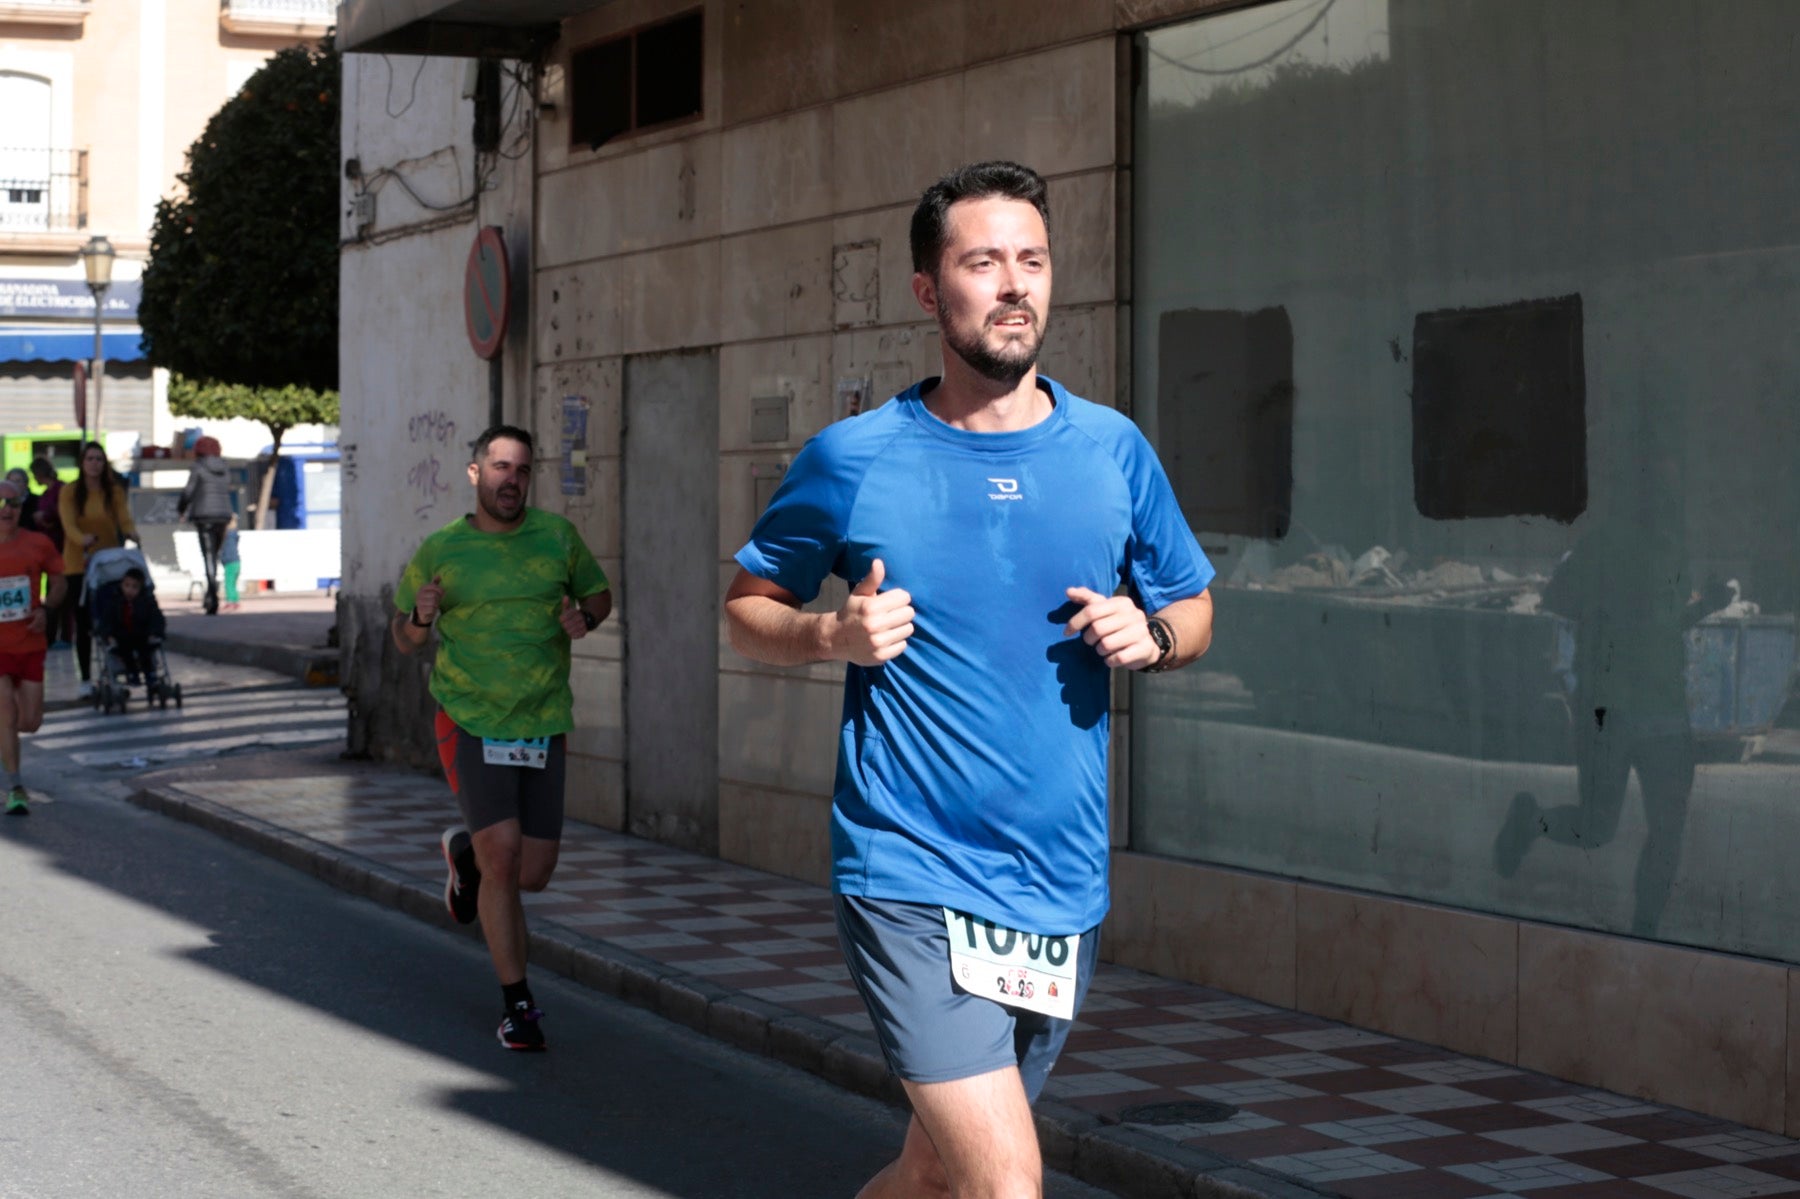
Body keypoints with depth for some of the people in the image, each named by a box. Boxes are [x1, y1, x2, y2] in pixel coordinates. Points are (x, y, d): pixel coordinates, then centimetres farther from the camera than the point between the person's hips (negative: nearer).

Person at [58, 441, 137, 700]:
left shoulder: (115, 491, 4)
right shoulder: (70, 492, -3)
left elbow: (124, 518, -7)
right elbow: (69, 525, -15)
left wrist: (131, 533, -30)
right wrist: (83, 539, -35)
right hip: (79, 564, -1)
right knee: (84, 623, 0)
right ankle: (86, 680, 6)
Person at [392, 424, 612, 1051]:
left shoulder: (556, 535, 3)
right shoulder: (441, 550, -1)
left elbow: (599, 593, 18)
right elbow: (403, 638, 9)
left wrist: (583, 618, -5)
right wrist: (421, 617, -13)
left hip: (542, 725, 3)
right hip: (470, 723, -3)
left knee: (534, 874, 5)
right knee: (502, 856, -14)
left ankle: (464, 851, 40)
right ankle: (517, 1004, 0)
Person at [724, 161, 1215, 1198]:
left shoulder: (1114, 451, 4)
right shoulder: (853, 460, -4)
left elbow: (1195, 610, 17)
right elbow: (748, 606, 9)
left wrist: (1150, 634, -6)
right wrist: (832, 636, -12)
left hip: (1063, 886, 4)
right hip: (911, 879, -4)